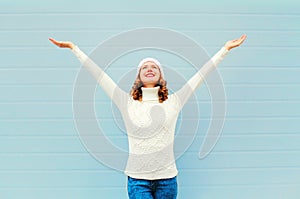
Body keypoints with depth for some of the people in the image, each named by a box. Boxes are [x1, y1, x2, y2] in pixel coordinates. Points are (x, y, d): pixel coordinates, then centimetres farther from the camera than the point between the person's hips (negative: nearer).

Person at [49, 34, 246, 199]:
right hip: (137, 179, -1)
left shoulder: (173, 103, 5)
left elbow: (201, 75, 6)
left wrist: (225, 49, 9)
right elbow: (99, 75, 4)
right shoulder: (128, 103, 3)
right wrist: (74, 48, 6)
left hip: (167, 178, 1)